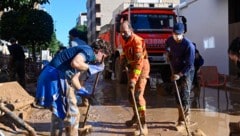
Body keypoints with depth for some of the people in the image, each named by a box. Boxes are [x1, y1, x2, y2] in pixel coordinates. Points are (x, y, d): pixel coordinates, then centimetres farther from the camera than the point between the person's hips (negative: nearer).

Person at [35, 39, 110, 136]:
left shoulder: (85, 54, 24)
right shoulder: (89, 51, -6)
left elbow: (73, 78, 24)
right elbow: (75, 63, -27)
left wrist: (83, 92, 28)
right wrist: (90, 67, -10)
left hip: (52, 77, 10)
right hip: (56, 77, -10)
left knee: (58, 112, 23)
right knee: (72, 113, 0)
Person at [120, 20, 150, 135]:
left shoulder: (137, 41, -25)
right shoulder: (123, 39, 0)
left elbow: (139, 62, -32)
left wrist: (134, 78, -37)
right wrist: (123, 60, 4)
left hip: (141, 67, -8)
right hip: (131, 66, 8)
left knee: (138, 95, -16)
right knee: (130, 93, 15)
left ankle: (143, 125, -13)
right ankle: (135, 116, 36)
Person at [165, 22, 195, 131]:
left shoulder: (189, 45, -23)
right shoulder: (170, 40, -4)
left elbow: (190, 65, -22)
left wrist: (180, 74, -27)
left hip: (186, 73, -6)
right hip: (176, 71, 6)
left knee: (184, 96, -8)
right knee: (178, 95, 11)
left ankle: (183, 121, -1)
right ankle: (185, 117, 26)